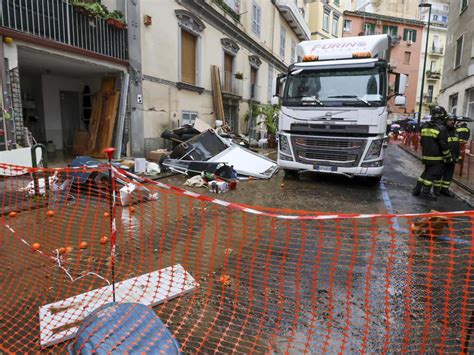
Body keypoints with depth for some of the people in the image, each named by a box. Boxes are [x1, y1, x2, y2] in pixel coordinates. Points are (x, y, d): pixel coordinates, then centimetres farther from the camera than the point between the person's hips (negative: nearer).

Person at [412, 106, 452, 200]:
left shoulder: (425, 126, 7)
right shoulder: (441, 128, -14)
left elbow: (422, 141, 16)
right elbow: (444, 145, -14)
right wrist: (448, 156, -3)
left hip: (426, 156, 7)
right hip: (436, 157, -7)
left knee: (427, 172, 18)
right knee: (436, 173, 1)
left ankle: (417, 189, 17)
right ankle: (426, 191, -3)